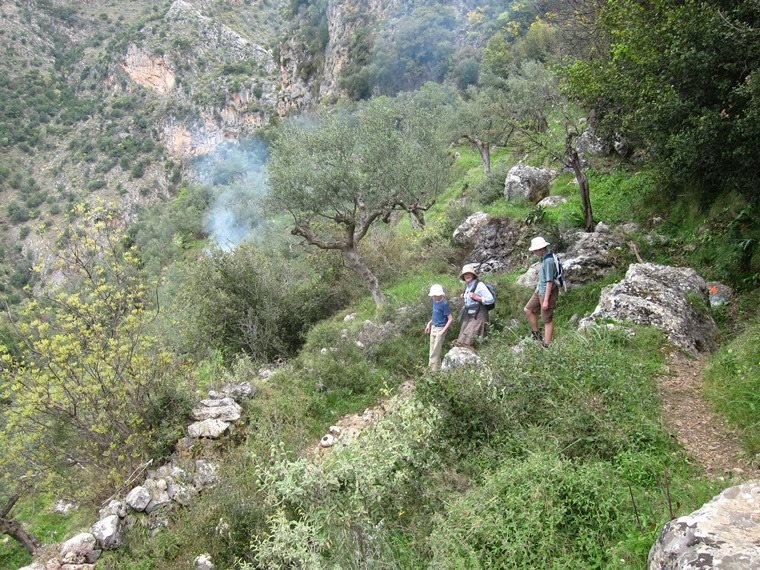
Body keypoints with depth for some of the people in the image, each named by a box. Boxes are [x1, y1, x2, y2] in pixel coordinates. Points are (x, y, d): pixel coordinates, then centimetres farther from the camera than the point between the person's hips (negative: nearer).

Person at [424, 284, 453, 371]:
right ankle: (430, 368, 26)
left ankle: (435, 370, 8)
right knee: (432, 351, 15)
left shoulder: (444, 304, -19)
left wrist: (443, 331, -20)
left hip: (440, 329, -7)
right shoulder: (435, 302, 3)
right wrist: (429, 323, 12)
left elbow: (450, 319, -17)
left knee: (435, 352, -2)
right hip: (433, 328, 8)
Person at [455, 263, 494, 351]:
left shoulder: (479, 285, -12)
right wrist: (464, 297, 12)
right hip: (468, 315, 9)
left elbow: (490, 299, -15)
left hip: (478, 316, -9)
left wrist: (476, 297, -22)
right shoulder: (467, 286, 13)